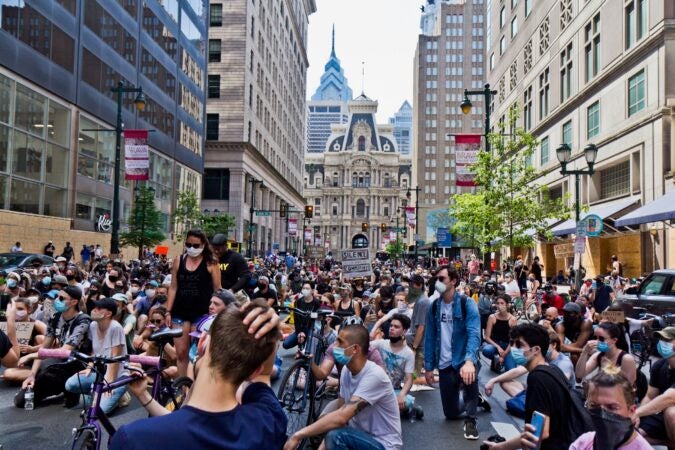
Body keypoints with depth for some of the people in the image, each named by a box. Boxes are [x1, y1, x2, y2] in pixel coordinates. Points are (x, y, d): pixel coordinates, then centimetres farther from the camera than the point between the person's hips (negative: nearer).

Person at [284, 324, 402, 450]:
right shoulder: (346, 370, -1)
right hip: (362, 436, 7)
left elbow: (342, 417, -34)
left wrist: (298, 435, -30)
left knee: (335, 436, -28)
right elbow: (340, 411, 5)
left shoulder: (374, 375, -27)